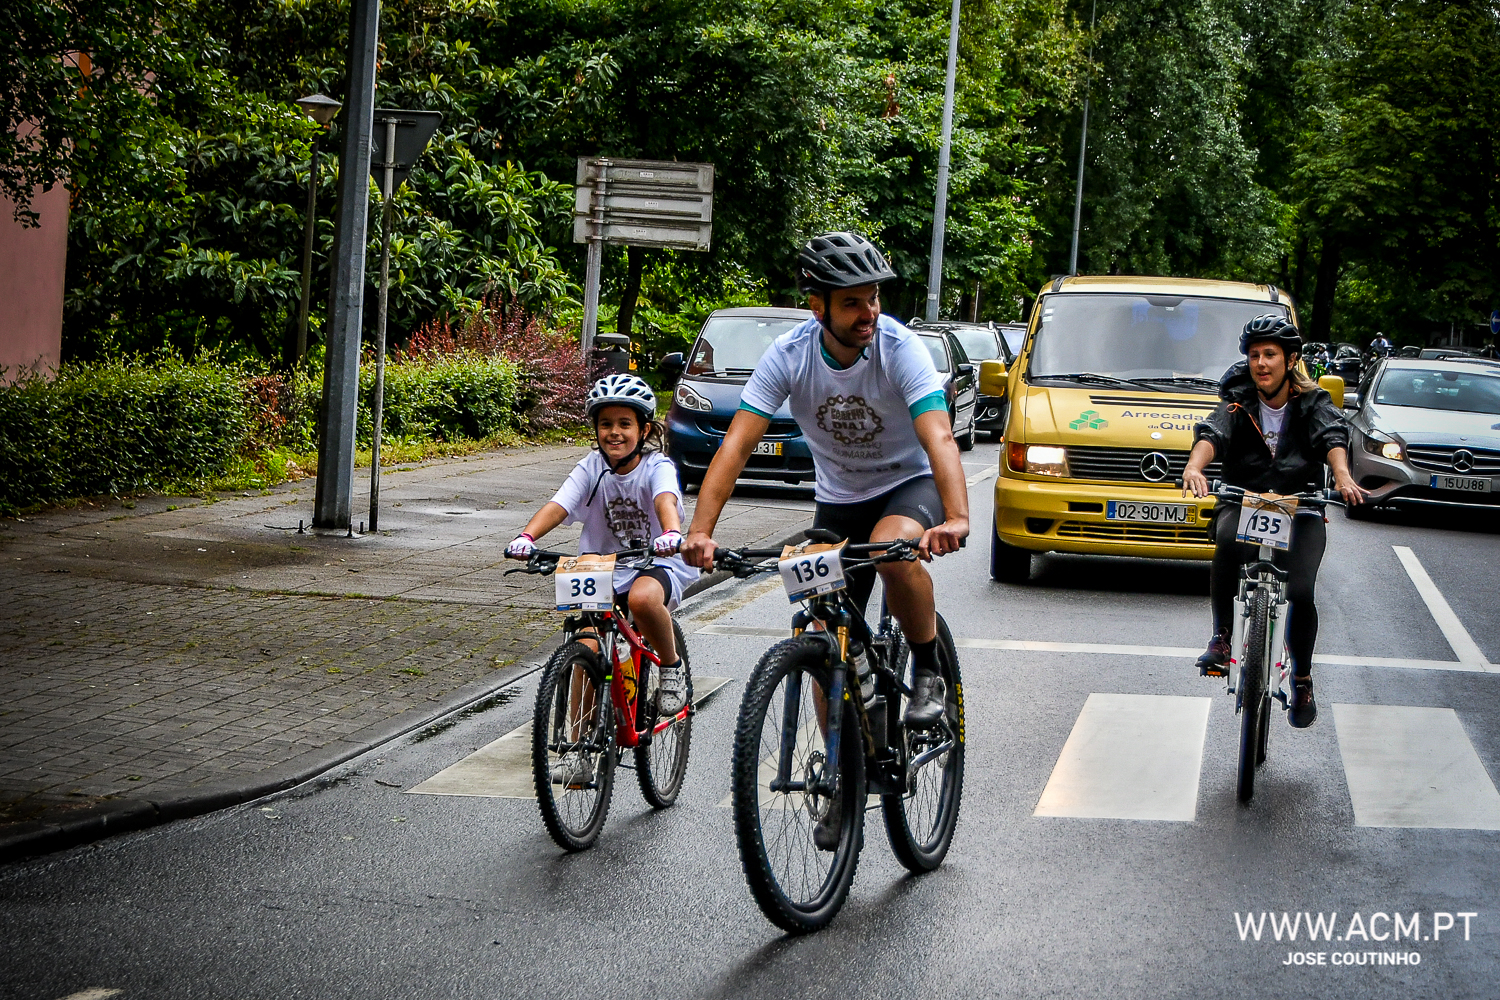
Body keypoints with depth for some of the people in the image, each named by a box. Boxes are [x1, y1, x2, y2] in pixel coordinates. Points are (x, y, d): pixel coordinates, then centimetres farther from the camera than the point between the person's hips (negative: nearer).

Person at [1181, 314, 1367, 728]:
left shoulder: (1313, 403, 0)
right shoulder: (1238, 403, 0)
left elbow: (1333, 437, -21)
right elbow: (1211, 433, -20)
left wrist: (1342, 476, -44)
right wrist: (1194, 466, -44)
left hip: (1300, 510, 0)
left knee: (1301, 593, -19)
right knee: (1228, 542, -36)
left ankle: (1302, 680, 6)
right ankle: (1221, 637, -19)